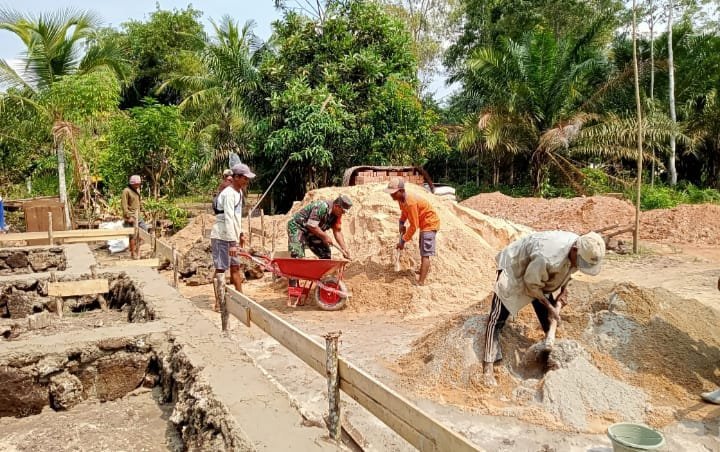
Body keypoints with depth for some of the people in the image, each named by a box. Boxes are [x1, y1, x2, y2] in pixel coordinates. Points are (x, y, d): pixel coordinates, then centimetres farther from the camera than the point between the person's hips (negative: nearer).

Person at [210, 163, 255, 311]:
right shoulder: (229, 194, -19)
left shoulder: (239, 192, 11)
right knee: (221, 268, -3)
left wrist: (240, 233, 23)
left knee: (235, 267, 15)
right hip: (221, 237, -10)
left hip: (230, 236, 10)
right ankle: (218, 303, 5)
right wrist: (232, 243, -27)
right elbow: (228, 219, -25)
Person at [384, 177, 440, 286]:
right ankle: (425, 269, 52)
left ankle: (420, 283, -23)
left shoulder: (410, 202, -34)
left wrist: (403, 240, -23)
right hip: (424, 223, 10)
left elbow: (414, 226, -29)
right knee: (422, 249, 28)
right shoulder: (401, 199, -7)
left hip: (430, 223, -10)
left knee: (425, 253, -17)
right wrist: (402, 223, -1)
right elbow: (404, 211, 16)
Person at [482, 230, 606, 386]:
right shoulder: (548, 257, -43)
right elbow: (531, 284, -24)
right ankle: (488, 367, -12)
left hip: (540, 276, 8)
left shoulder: (581, 250, -18)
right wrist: (549, 307, -17)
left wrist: (563, 291, -1)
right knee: (498, 318, -13)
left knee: (549, 318, 10)